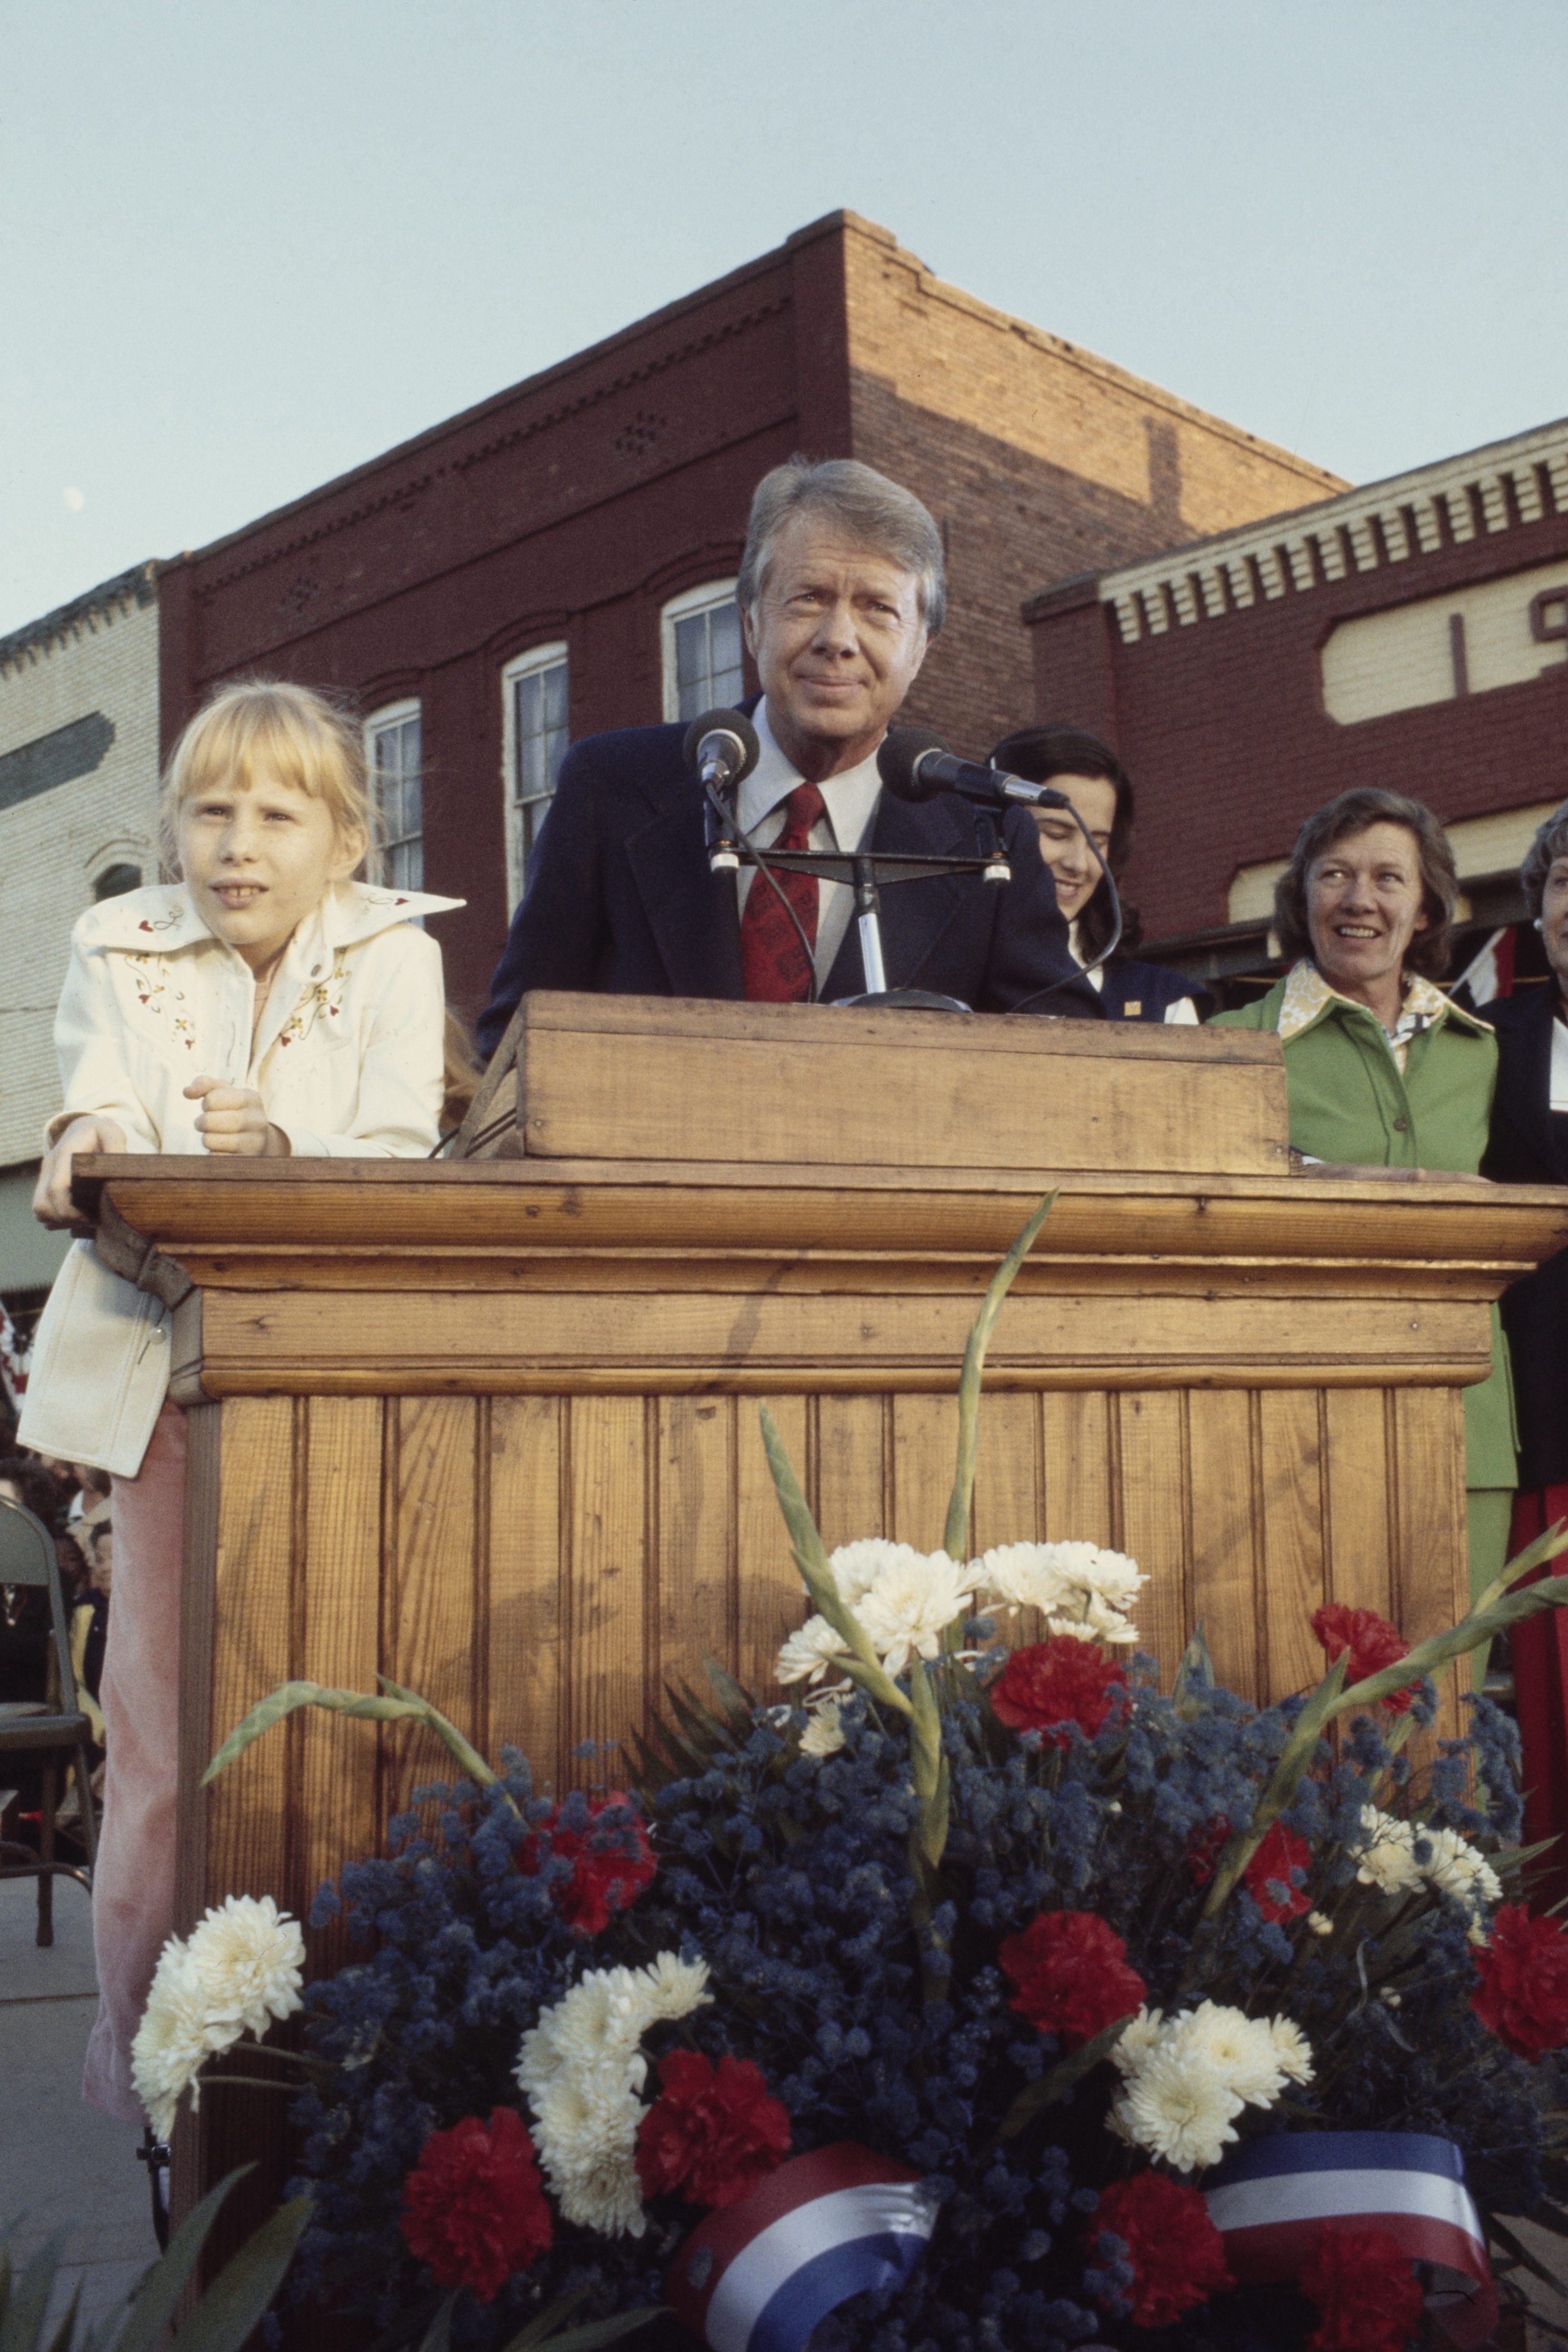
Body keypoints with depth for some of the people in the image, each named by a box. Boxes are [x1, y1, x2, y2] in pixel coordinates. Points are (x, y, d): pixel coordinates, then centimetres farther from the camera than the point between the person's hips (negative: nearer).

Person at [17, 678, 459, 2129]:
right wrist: (94, 1147, -31)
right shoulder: (121, 947, 6)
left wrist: (281, 1146, -32)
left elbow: (396, 1165, -11)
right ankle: (147, 2036, 9)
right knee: (167, 1697, -4)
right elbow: (103, 1112, -7)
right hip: (167, 1356, 1)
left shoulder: (394, 954, 1)